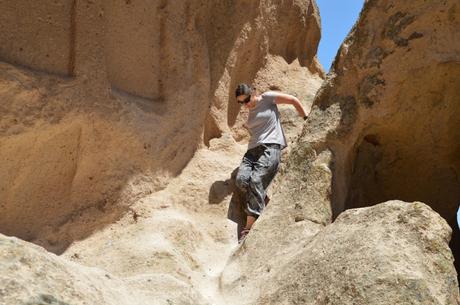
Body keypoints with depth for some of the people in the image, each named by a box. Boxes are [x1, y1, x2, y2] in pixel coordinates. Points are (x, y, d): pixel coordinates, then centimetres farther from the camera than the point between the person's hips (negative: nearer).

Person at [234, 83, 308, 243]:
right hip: (253, 149, 6)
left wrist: (306, 119, 13)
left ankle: (249, 227, -27)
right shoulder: (249, 115, 23)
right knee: (241, 179, -23)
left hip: (270, 147, -6)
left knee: (256, 179, -25)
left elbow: (294, 101, 9)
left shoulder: (267, 98, 6)